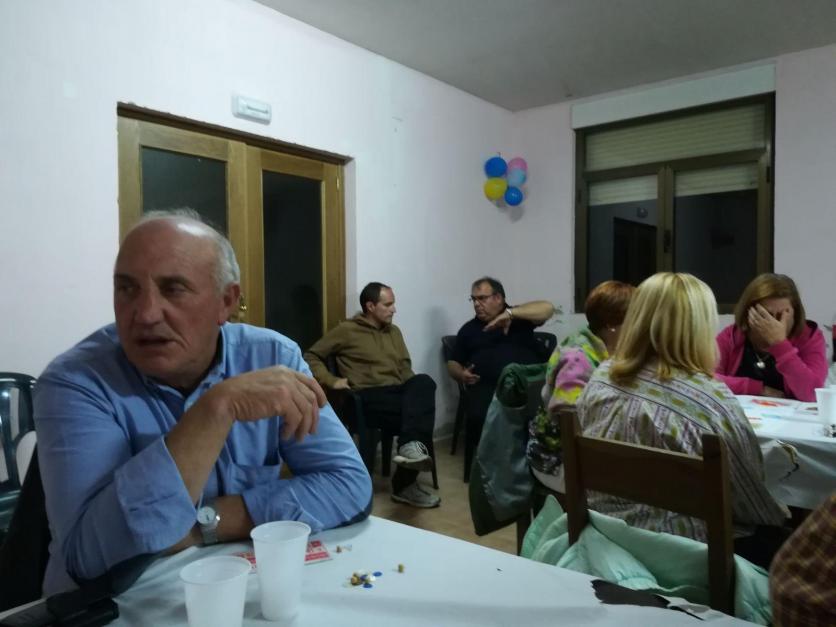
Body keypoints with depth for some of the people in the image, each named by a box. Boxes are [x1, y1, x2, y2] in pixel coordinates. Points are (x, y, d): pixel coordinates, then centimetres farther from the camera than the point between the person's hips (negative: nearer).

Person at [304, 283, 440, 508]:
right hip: (369, 397, -5)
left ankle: (411, 446, -39)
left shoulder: (394, 331, 23)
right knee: (421, 409, -31)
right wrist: (331, 380, -8)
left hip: (398, 392, 5)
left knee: (424, 382, -31)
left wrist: (415, 390, 4)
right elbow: (311, 356, 7)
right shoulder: (346, 330, 5)